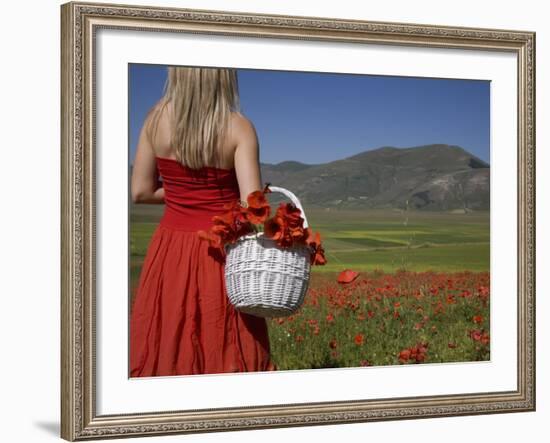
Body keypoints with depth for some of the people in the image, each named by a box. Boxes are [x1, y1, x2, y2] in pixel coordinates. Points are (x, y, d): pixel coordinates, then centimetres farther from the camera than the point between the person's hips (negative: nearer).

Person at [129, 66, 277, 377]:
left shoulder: (157, 117, -3)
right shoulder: (239, 128, -12)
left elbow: (140, 192, 3)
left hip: (170, 252, 3)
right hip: (222, 253, -3)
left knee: (165, 354, 10)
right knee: (231, 356, 6)